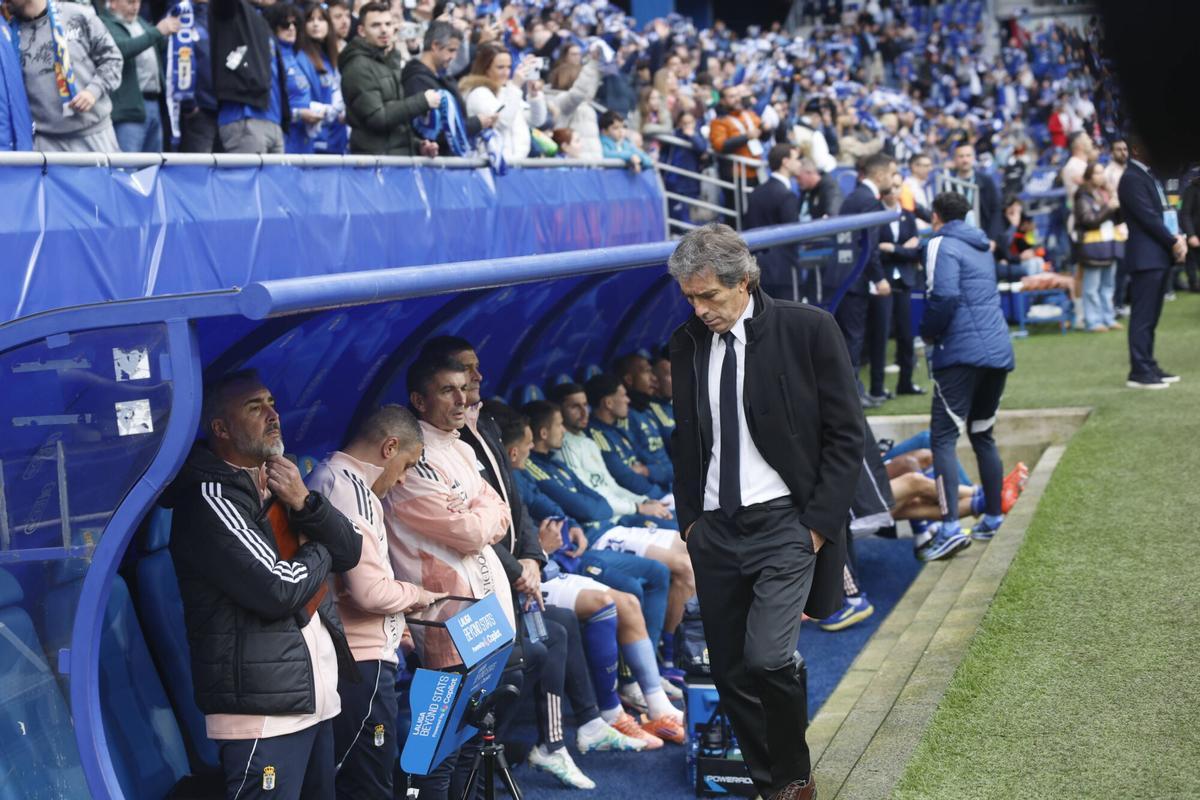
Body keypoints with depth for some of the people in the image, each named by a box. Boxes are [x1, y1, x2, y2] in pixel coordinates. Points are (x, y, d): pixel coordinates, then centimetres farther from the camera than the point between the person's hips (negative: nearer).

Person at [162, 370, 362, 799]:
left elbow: (351, 551, 10)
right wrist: (320, 551, -1)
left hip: (316, 697, 9)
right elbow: (277, 589, -20)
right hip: (264, 707, -8)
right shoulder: (209, 498, -13)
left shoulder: (278, 483, 15)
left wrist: (305, 503, -8)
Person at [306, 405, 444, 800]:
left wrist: (392, 625, 17)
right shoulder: (350, 485, -16)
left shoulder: (329, 476, 15)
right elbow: (369, 590, -22)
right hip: (360, 662, -10)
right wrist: (415, 595, -4)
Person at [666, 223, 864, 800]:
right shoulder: (687, 342, 7)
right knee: (730, 672, 6)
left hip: (785, 522, -5)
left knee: (767, 658, -18)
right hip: (714, 529, 5)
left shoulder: (808, 329, -6)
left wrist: (820, 521, -9)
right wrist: (689, 520, 8)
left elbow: (845, 434, -4)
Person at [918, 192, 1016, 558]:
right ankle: (993, 520, 23)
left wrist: (928, 334, -3)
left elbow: (944, 297, -18)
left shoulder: (942, 245, -5)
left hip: (962, 353, -8)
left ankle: (951, 528, -21)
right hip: (999, 351, 8)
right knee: (982, 434, 18)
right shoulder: (982, 247, 20)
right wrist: (936, 332, 24)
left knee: (943, 437, -9)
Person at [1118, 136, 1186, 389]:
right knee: (1143, 317, -7)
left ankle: (1149, 366, 16)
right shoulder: (1131, 178, -11)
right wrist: (1173, 242, -12)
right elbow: (1148, 217, -17)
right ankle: (1139, 372, -6)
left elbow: (1164, 210, 18)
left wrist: (1178, 237, 1)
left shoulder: (1150, 175, 18)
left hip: (1161, 255, 9)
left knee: (1151, 316, 12)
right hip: (1146, 256, -9)